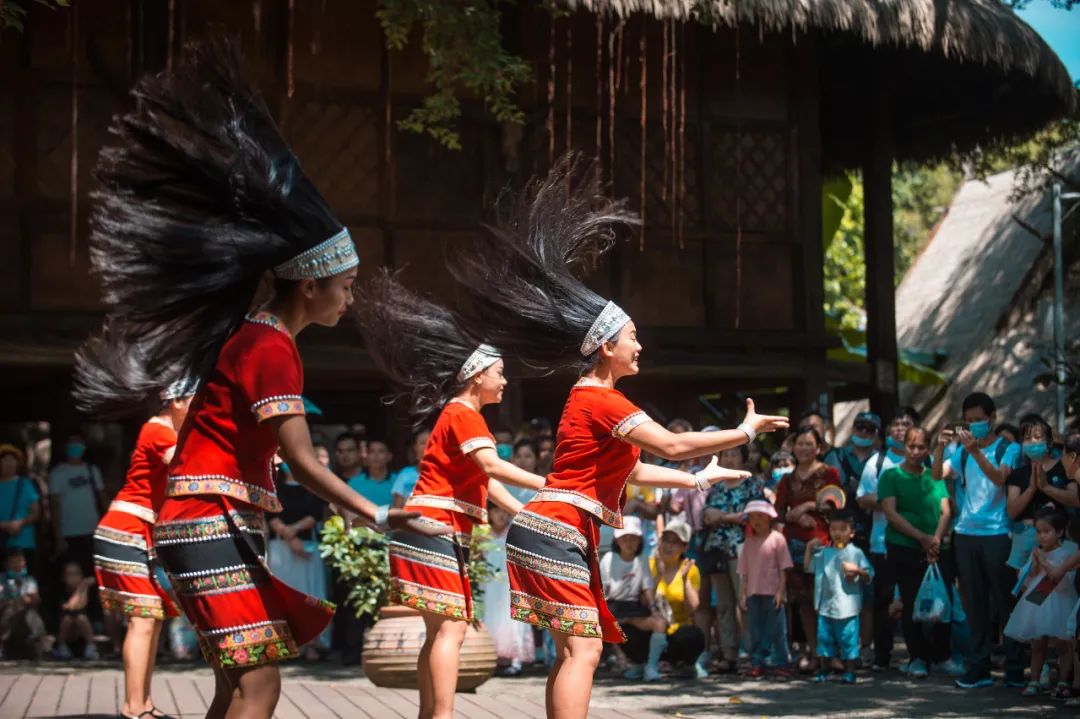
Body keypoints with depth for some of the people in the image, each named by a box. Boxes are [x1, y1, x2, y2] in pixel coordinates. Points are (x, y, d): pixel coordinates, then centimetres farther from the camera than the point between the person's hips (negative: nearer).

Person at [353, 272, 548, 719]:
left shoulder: (464, 415, 23)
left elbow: (484, 481, 23)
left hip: (445, 535, 10)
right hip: (434, 531, -10)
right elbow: (491, 467, -23)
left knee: (442, 631, 11)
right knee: (449, 629, -16)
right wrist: (549, 486, -25)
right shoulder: (463, 413, -9)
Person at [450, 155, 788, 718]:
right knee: (583, 649, -16)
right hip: (556, 532, -11)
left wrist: (697, 480, 31)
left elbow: (633, 470, 27)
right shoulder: (602, 402, -13)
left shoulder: (591, 399, 19)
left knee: (574, 650, 11)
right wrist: (743, 432, -10)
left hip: (564, 536, 11)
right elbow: (671, 445, -20)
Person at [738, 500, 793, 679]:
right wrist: (742, 594, 6)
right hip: (753, 594, 4)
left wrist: (780, 592, -10)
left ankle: (782, 665, 4)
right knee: (756, 631, 6)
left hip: (772, 594, -4)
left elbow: (783, 568, -4)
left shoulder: (777, 538, -3)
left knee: (778, 631, -1)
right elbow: (744, 571, 12)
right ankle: (756, 664, 9)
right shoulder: (749, 541, 11)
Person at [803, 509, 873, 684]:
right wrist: (809, 548, 8)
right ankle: (823, 670, 20)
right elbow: (807, 568, 15)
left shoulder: (855, 553, 0)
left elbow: (869, 576, 1)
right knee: (824, 637, 9)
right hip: (825, 605, 4)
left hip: (847, 607, -4)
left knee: (848, 638, -2)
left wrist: (857, 570, -18)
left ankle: (849, 672, 6)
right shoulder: (823, 552, 11)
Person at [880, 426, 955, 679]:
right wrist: (922, 537, -13)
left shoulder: (935, 476, 14)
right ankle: (917, 658, 8)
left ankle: (942, 657, 10)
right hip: (904, 550, -3)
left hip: (938, 550, 3)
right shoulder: (892, 476, 4)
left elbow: (946, 511, 6)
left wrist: (937, 539, -12)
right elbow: (891, 513, -6)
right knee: (912, 604, -1)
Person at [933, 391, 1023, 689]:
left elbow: (999, 478, -17)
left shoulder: (1008, 449, 0)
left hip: (997, 534, -4)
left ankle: (1015, 669, 4)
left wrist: (975, 451, -29)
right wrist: (940, 447, -16)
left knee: (1005, 602, -2)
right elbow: (938, 475, 0)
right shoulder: (962, 451, 13)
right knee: (975, 605, 6)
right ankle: (979, 667, 10)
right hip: (966, 534, 4)